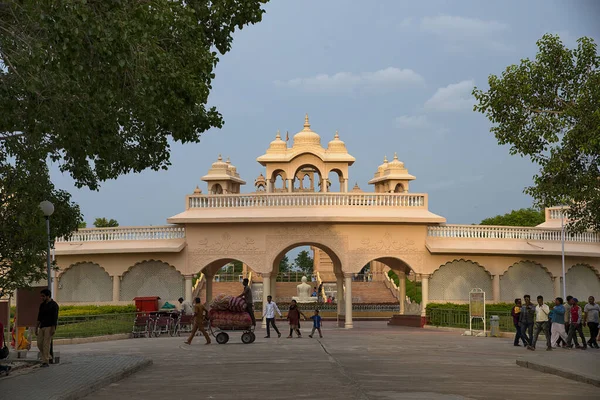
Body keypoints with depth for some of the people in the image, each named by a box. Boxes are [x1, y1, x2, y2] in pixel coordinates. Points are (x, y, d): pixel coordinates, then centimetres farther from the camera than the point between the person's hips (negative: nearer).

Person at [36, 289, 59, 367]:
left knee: (46, 344, -10)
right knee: (39, 344, 3)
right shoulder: (42, 305, 15)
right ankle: (48, 357, 20)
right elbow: (39, 317, 19)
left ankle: (45, 362, -8)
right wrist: (36, 328, 14)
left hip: (49, 327, -7)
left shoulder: (54, 305, -6)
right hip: (42, 327, 7)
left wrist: (53, 328, -19)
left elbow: (55, 317, -12)